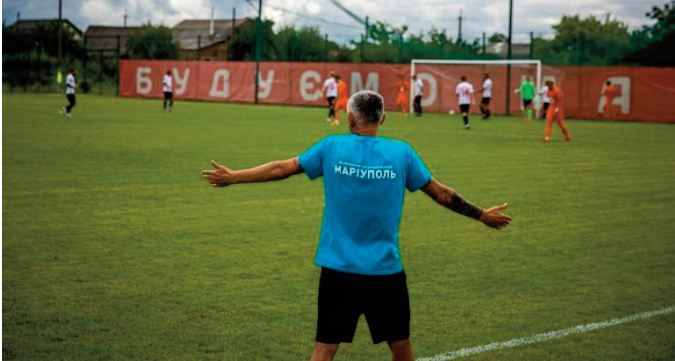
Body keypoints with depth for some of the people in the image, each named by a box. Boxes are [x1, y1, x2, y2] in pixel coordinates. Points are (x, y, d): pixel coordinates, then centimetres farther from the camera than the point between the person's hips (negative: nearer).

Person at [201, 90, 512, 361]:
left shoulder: (332, 147, -1)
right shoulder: (401, 152, -1)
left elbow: (280, 169, 7)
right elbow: (441, 193, 6)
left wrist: (232, 177, 20)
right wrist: (482, 215, 20)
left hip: (338, 270, 0)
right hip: (386, 273, 0)